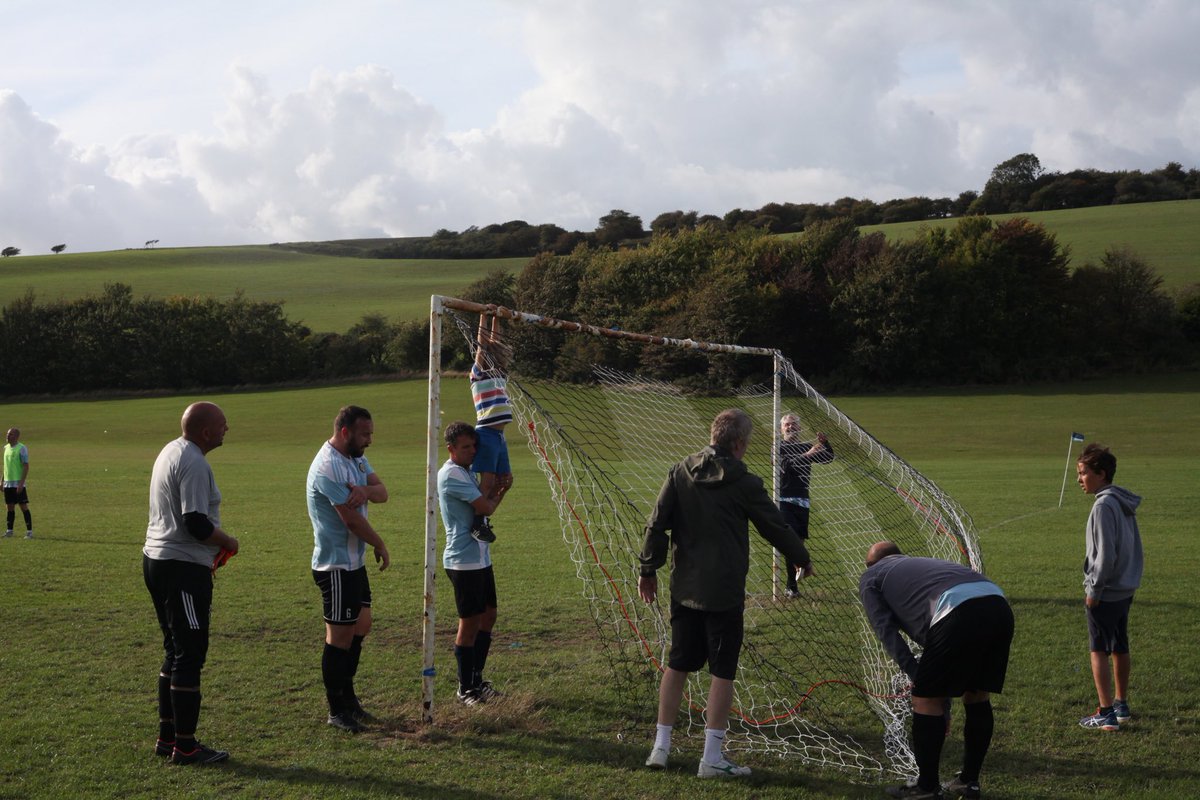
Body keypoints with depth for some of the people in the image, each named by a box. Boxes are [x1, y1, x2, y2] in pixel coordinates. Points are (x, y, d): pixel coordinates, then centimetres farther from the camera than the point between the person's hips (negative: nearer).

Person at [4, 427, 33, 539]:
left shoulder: (21, 449, -10)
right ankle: (9, 530, 20)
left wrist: (21, 483, -19)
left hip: (18, 484, -7)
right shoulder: (6, 448, 11)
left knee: (24, 506, -6)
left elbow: (26, 466, -13)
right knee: (10, 507, 12)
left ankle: (29, 531, -3)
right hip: (8, 483, 7)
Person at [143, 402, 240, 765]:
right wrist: (228, 542, -7)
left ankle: (167, 736, 24)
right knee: (190, 655, -4)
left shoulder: (170, 452, 14)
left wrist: (213, 546, 19)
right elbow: (196, 523, -25)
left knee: (176, 651, 17)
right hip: (183, 568, -10)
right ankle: (185, 746, 0)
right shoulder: (193, 463, -18)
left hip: (157, 559, 10)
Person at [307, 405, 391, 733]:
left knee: (361, 626, 16)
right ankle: (337, 711, 7)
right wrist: (381, 547, -7)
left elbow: (382, 492, 2)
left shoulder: (357, 458, 10)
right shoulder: (327, 468, -22)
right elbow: (352, 519, -21)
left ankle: (347, 696, 28)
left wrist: (366, 490, -22)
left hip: (355, 561, 10)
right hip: (336, 566, -10)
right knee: (340, 635, -3)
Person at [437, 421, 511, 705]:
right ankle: (466, 689, 10)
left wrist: (498, 489, -6)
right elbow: (486, 508, -21)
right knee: (470, 622, -1)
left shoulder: (463, 473, 15)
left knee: (488, 616, 15)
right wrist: (498, 491, 0)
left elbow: (484, 503, 13)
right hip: (464, 561, -10)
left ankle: (476, 680, 26)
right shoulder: (452, 474, -17)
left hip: (480, 558, 10)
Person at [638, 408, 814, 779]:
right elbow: (776, 526, 0)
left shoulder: (680, 473, 1)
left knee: (677, 664, 15)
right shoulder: (743, 482, -9)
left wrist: (648, 568, 9)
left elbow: (656, 523, 0)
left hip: (684, 588, 5)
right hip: (724, 592, -5)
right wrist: (803, 559, 16)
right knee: (722, 671, 2)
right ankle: (712, 758, 3)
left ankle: (661, 746, 18)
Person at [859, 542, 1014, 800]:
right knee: (977, 695, 23)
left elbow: (886, 631, 10)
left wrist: (915, 673, 6)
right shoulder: (924, 564, 42)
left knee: (927, 699, 9)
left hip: (959, 612, -7)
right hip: (999, 605, 7)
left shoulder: (870, 578, 25)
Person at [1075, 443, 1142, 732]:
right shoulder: (1125, 504, 9)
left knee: (1099, 650, -3)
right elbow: (1133, 547, 15)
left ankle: (1106, 714, -3)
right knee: (1120, 648, 17)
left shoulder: (1104, 506, -19)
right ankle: (1121, 705, 27)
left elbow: (1105, 554, -22)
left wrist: (1093, 590, -14)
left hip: (1106, 592, -9)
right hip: (1126, 589, 9)